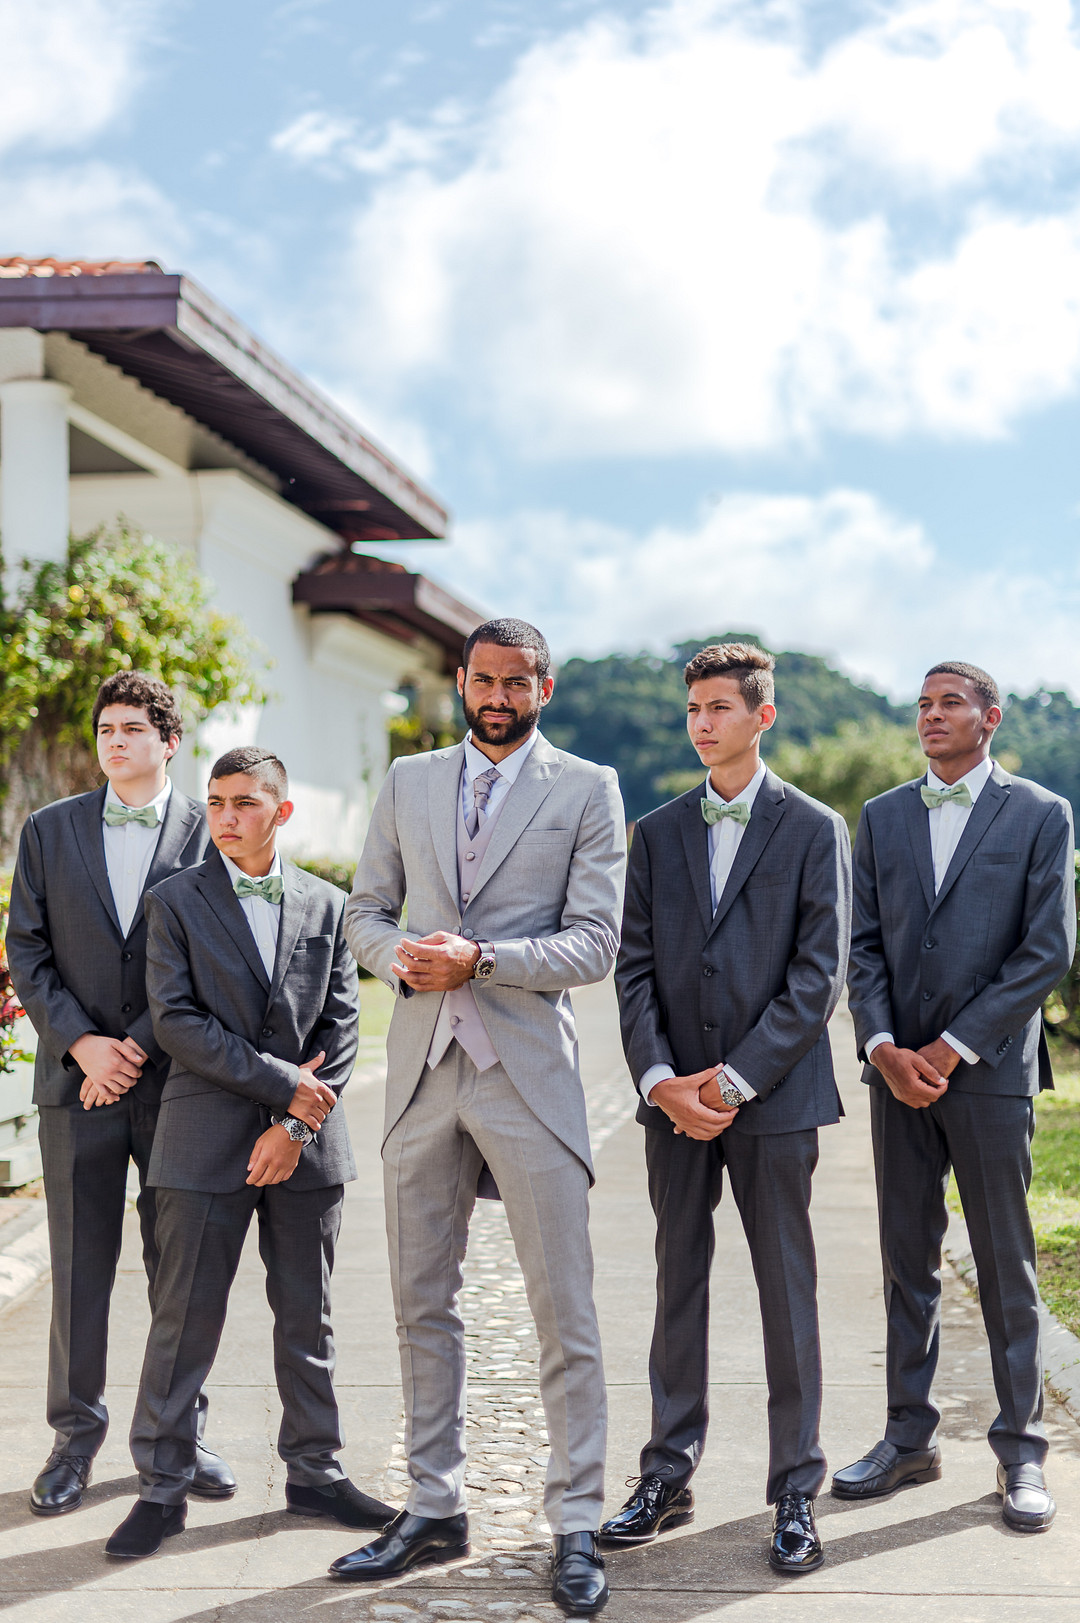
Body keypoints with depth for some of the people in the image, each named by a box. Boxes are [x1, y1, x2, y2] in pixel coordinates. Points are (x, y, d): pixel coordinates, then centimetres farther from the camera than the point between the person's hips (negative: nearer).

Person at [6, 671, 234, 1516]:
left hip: (176, 1081, -1)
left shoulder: (211, 833, 2)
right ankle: (76, 1436, 16)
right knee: (79, 1268, 4)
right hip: (77, 1081, 1)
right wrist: (81, 1044, -8)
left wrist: (140, 1045, -11)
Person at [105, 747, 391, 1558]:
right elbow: (176, 1019, -8)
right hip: (206, 1140, -2)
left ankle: (315, 1472, 22)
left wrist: (296, 1126, -7)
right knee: (184, 1319, -1)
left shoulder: (327, 905, 9)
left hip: (305, 1141, 3)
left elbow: (342, 1027, 4)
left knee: (307, 1317, 10)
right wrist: (281, 1082, -14)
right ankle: (163, 1487, 9)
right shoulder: (175, 901, 2)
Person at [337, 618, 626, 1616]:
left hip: (529, 1071, -4)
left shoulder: (587, 790, 1)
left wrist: (480, 958, -18)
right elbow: (366, 910, 15)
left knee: (564, 1311, -2)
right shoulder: (409, 782, 13)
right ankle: (435, 1510, 22)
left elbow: (594, 943, -6)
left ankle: (577, 1530, 6)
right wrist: (401, 958, -7)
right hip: (423, 1068, 4)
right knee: (423, 1304, 11)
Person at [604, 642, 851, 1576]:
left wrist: (736, 1079, -12)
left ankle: (797, 1496, 11)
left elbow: (820, 974, -7)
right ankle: (668, 1480, 19)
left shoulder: (814, 831, -1)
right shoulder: (659, 833, 11)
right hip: (675, 1101, 4)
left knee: (788, 1295, 2)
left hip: (773, 1096, -3)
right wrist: (659, 1077, -7)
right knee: (678, 1287, 10)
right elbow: (635, 967, 7)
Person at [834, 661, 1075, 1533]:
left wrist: (953, 1045, -11)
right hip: (899, 1069, 4)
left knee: (1007, 1267, 2)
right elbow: (864, 945, 9)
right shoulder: (883, 817, 12)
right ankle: (910, 1438, 18)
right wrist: (884, 1048, -7)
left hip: (989, 1069, -4)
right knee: (908, 1263, 9)